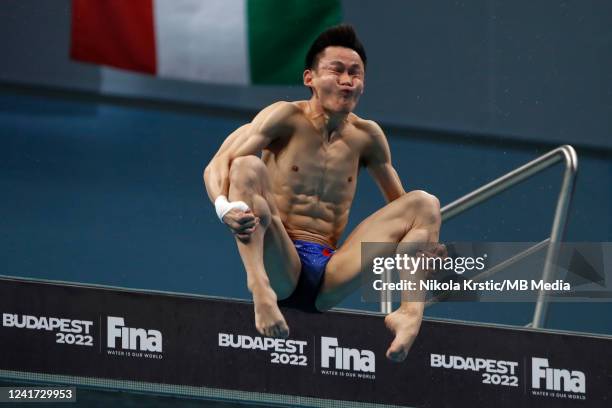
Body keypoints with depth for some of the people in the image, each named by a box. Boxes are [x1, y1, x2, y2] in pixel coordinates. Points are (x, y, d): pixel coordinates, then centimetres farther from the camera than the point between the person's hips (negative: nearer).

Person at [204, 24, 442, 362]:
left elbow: (398, 202, 21)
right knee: (248, 166, -24)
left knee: (424, 203, -4)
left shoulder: (366, 137, 12)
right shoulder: (287, 118, 0)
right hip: (279, 262, -4)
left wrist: (424, 244, 0)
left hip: (330, 279, 4)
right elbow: (217, 166, -11)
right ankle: (260, 288, -47)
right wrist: (224, 209, -34)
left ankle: (410, 311, -33)